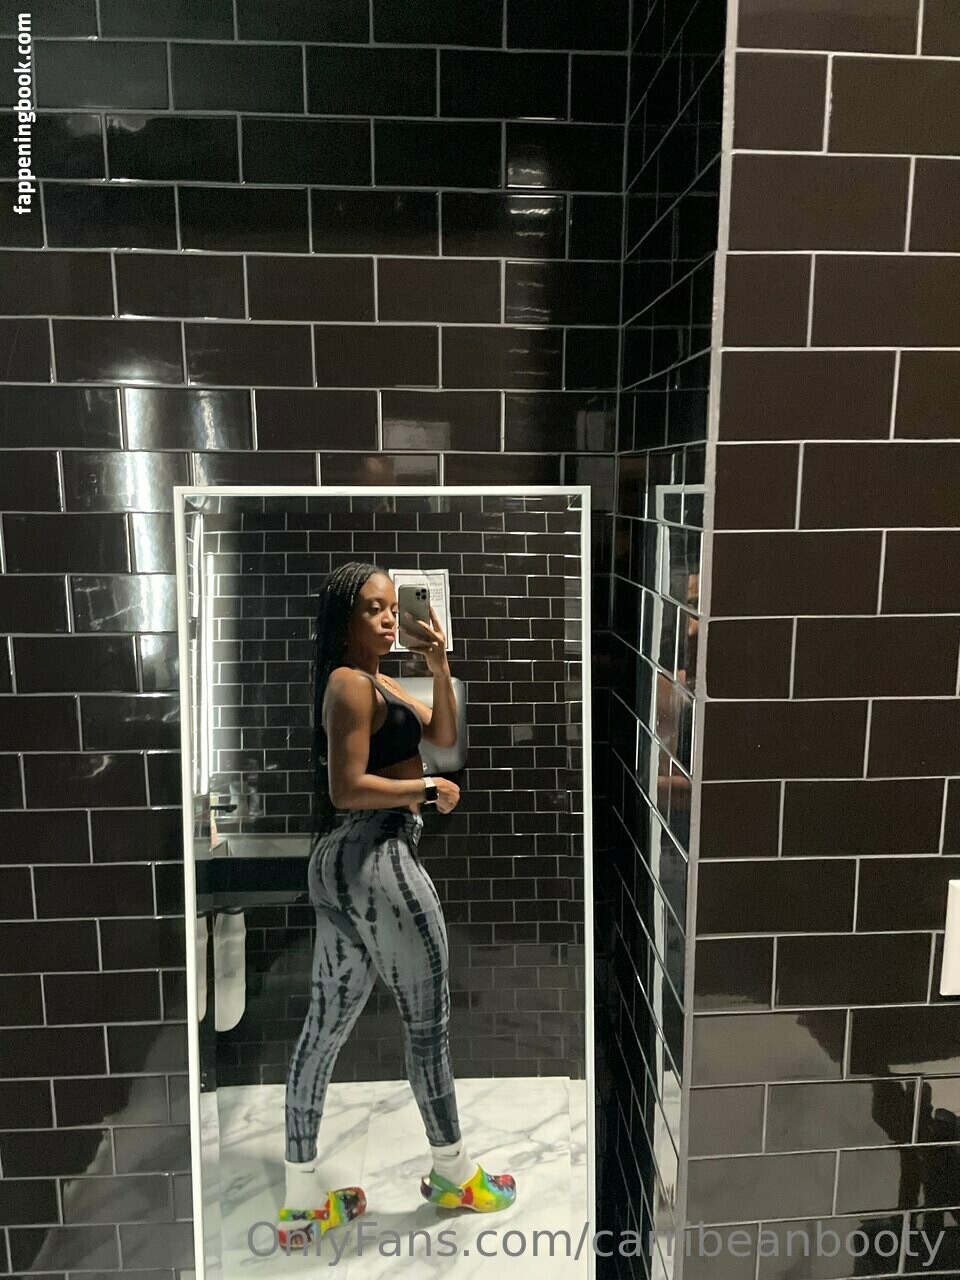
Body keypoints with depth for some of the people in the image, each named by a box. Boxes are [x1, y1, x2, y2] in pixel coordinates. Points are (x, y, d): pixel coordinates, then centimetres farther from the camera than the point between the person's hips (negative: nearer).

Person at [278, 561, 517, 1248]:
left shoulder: (377, 682, 15)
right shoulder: (351, 684, -15)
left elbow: (444, 735, 13)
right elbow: (348, 788, -21)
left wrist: (440, 666, 1)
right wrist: (432, 788, -12)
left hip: (342, 861, 10)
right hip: (376, 857, -10)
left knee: (327, 1024, 13)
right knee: (429, 1016, 8)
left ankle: (301, 1198, 25)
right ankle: (452, 1170, 27)